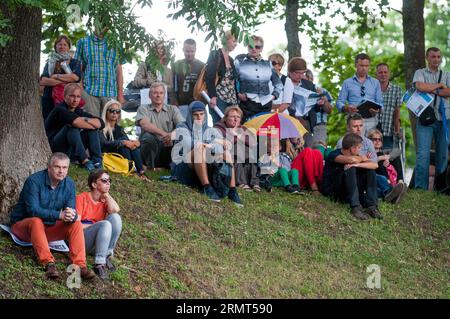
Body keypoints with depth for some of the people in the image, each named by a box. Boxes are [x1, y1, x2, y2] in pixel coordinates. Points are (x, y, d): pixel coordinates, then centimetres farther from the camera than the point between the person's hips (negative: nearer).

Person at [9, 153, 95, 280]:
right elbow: (33, 210, -30)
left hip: (50, 227, 5)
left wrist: (72, 216, -37)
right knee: (36, 221, -36)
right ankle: (48, 263, -43)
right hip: (24, 225, -5)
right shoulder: (34, 181, -21)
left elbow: (71, 210, -11)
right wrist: (59, 215, -41)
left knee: (76, 223, -17)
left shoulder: (69, 184, -4)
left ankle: (79, 264, -29)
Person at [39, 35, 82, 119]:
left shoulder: (75, 62, 11)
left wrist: (56, 76, -4)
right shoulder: (50, 62, 15)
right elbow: (42, 81, -1)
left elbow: (76, 77, -10)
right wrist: (64, 81, -9)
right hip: (49, 101, 2)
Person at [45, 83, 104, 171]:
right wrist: (91, 124, -16)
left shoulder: (79, 112, 9)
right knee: (72, 127, -29)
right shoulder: (59, 110, -12)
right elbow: (75, 121, -32)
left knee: (92, 129, -7)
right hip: (54, 150, -7)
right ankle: (84, 161, -35)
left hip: (71, 153, 7)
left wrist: (86, 120, -19)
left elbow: (101, 123, -3)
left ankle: (97, 160, -21)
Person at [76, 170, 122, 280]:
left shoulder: (105, 200, 12)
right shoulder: (82, 198, -3)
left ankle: (108, 254, -17)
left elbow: (115, 210, -12)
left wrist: (106, 194, 0)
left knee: (115, 217, -19)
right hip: (82, 240, -5)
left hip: (100, 241, 5)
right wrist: (97, 226, -11)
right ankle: (99, 264, -35)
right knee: (105, 224, -32)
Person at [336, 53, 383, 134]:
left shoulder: (375, 82, 18)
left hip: (371, 121, 1)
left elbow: (380, 102, 13)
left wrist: (377, 110, -11)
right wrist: (347, 108, -14)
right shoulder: (347, 83, 12)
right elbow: (339, 102, 8)